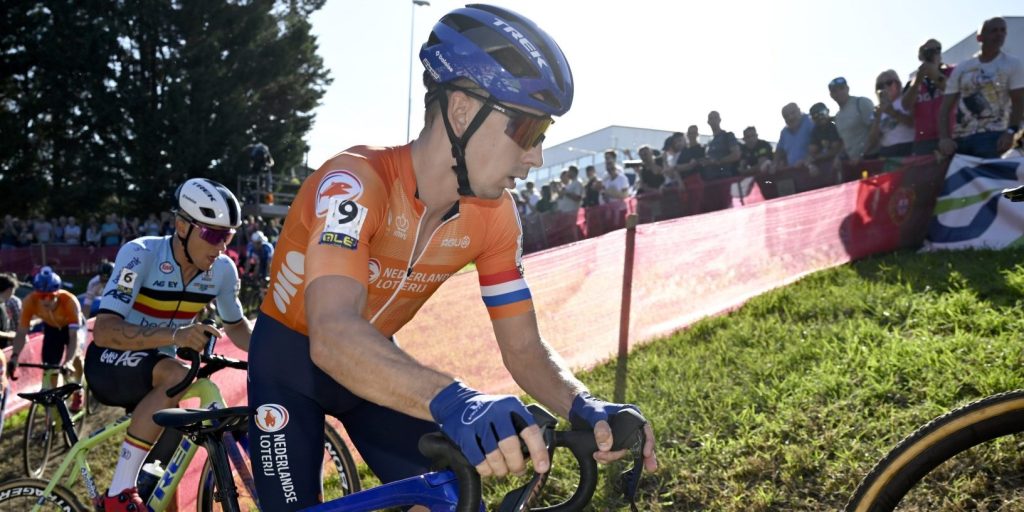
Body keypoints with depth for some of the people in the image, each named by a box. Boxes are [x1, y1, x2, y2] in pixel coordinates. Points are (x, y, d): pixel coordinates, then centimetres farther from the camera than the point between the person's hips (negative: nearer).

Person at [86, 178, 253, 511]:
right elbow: (103, 331, -35)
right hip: (110, 362, -5)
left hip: (156, 370, 6)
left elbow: (237, 326, 6)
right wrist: (174, 335, -50)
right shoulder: (140, 254, -26)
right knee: (178, 377, -35)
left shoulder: (223, 270, -11)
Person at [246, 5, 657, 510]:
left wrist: (583, 407, -32)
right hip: (291, 358, -4)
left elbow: (524, 349, -11)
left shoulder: (493, 215, -16)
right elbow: (332, 337, -46)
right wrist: (452, 402, -62)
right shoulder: (356, 182, -32)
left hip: (376, 364, 4)